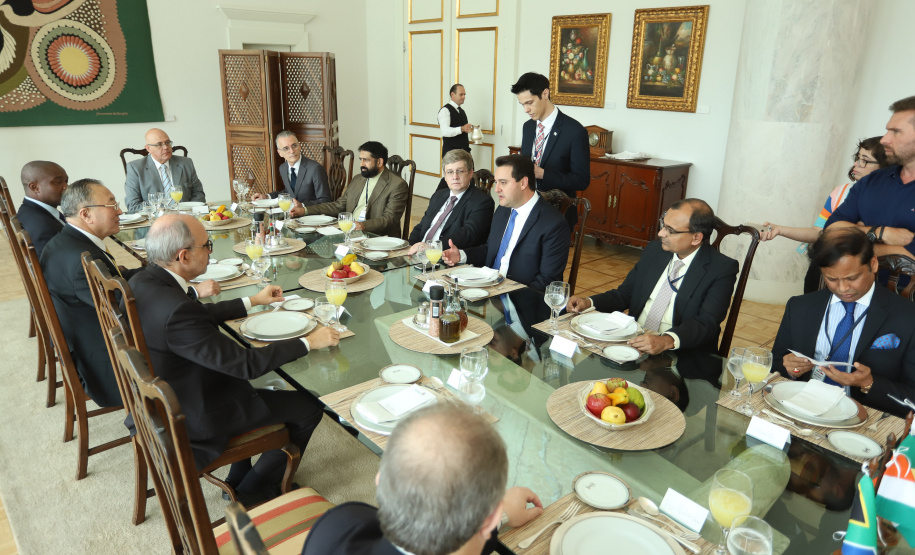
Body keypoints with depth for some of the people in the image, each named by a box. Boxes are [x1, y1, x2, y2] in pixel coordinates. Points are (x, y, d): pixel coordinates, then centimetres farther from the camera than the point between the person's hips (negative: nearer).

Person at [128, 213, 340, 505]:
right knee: (308, 409, -1)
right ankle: (252, 491, 20)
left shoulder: (142, 282, -7)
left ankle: (238, 480, 36)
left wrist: (253, 301, 17)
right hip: (197, 418, -9)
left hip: (163, 398, 10)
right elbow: (246, 364, -31)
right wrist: (309, 342, -20)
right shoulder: (176, 310, -36)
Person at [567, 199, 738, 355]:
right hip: (632, 341, 5)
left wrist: (666, 341, -37)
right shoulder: (654, 250, 9)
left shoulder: (722, 269, -8)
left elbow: (707, 324, -19)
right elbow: (624, 294, 16)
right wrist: (588, 303, -2)